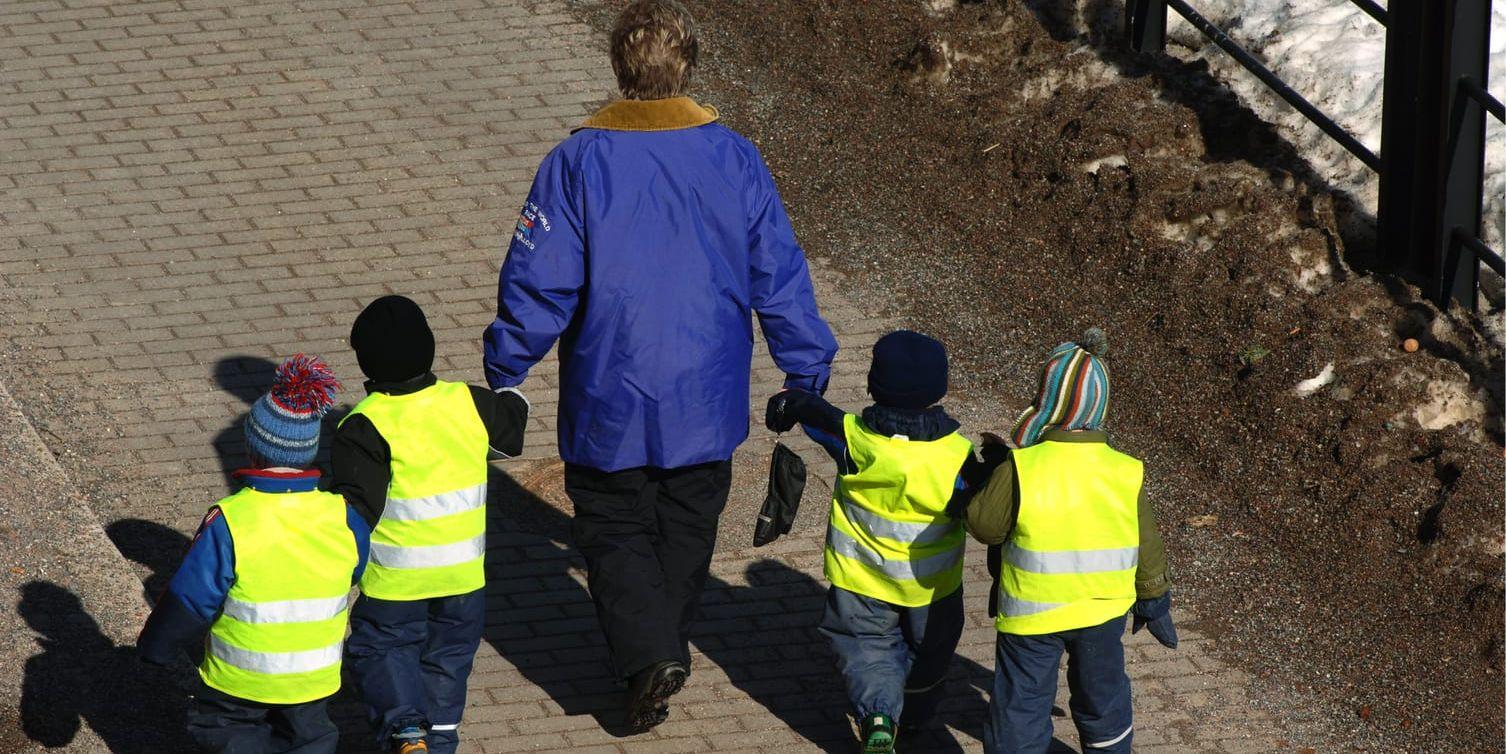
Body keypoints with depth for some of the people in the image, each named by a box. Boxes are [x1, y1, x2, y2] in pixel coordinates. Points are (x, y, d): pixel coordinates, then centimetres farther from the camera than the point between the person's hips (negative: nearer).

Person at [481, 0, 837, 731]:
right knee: (687, 527, 21)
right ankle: (668, 647, 34)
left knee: (614, 528, 10)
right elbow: (779, 279, -2)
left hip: (610, 403, -3)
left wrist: (504, 375, 0)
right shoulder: (735, 159, -7)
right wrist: (809, 377, 9)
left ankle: (647, 651, -9)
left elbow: (538, 284, -13)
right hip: (706, 403, 3)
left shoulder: (578, 163, -15)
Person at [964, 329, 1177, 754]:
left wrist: (995, 473, 4)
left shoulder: (1019, 471, -24)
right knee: (1102, 693, 24)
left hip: (1031, 616, -3)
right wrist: (1153, 600, 15)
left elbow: (985, 526, -11)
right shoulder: (1125, 475, -12)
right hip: (1104, 608, 3)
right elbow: (1147, 547, -1)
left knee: (1021, 703, 11)